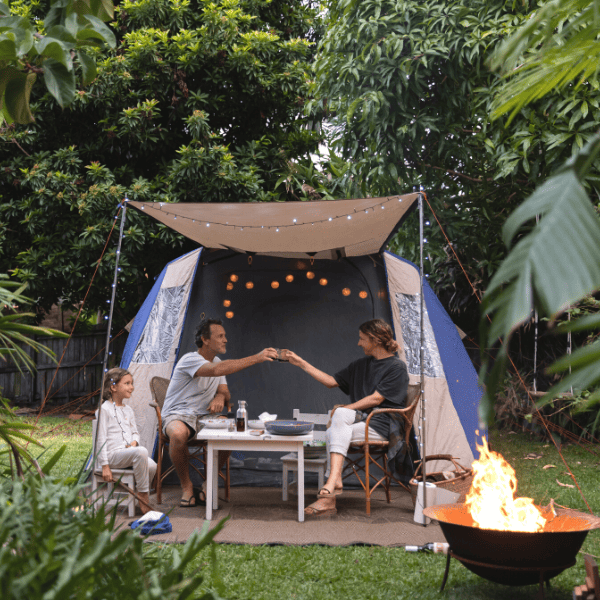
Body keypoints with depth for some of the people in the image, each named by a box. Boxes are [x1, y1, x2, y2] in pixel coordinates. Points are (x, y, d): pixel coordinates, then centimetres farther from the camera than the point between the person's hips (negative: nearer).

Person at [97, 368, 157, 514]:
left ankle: (141, 496, 0)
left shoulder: (128, 410, 20)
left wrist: (134, 442, -2)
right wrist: (105, 466, -12)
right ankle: (143, 496, -24)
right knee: (141, 452, -34)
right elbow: (101, 439, -7)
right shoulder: (105, 409, -3)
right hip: (113, 454, -7)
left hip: (129, 451, 7)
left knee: (151, 466, -22)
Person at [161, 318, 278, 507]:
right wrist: (256, 358, -36)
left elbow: (226, 393, 15)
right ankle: (186, 486, -16)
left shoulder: (217, 361, 13)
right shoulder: (190, 359, -15)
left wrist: (220, 397, -14)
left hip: (205, 417, 6)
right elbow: (217, 370, -34)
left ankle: (209, 484, -6)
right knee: (178, 434, -40)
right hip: (178, 415, -6)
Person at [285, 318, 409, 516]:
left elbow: (376, 399, -10)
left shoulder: (397, 367, -1)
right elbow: (331, 381, 22)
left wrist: (346, 408, -9)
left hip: (383, 424, -5)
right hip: (360, 418, 5)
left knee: (333, 433, -29)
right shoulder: (361, 365, 22)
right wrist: (301, 363, 19)